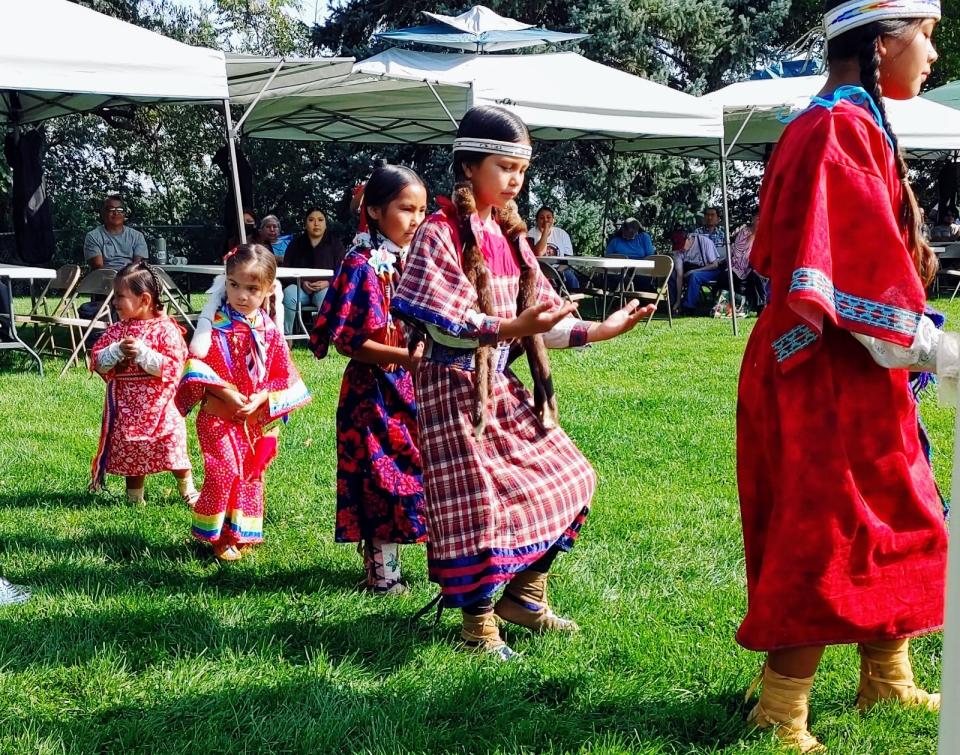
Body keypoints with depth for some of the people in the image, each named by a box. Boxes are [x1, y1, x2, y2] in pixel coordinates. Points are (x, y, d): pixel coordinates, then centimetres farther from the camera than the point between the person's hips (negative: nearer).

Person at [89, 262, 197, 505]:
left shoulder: (166, 329, -9)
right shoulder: (116, 330, 6)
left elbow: (172, 366, -18)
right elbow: (98, 363, 0)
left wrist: (141, 352, -24)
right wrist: (118, 351, -18)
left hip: (159, 405, -4)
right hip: (127, 407, 4)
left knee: (173, 449, 2)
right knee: (131, 454, 11)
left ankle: (188, 492, 20)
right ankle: (134, 498, 24)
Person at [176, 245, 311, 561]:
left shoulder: (269, 331, 1)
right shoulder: (215, 324, -10)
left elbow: (283, 375, 3)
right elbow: (198, 364, -13)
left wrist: (260, 399, -12)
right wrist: (227, 393, -21)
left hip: (257, 417, 4)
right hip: (218, 414, -4)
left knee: (251, 474, 11)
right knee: (224, 472, -13)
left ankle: (241, 533, 26)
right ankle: (218, 538, 2)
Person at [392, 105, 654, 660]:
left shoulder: (508, 235, 11)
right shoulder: (441, 234, -13)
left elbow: (541, 315, 12)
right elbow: (445, 323, -22)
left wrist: (600, 329, -1)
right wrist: (510, 328, -35)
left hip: (500, 384, 8)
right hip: (456, 384, -8)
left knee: (562, 478, 9)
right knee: (476, 500, -6)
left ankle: (524, 593, 23)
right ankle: (479, 622, 10)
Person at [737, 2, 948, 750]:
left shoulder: (847, 125, 15)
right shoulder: (844, 128, -17)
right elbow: (857, 270, -23)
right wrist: (933, 350, -19)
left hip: (853, 376, 10)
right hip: (831, 378, -10)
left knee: (896, 526, 18)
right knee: (825, 545, -4)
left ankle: (888, 683, 32)